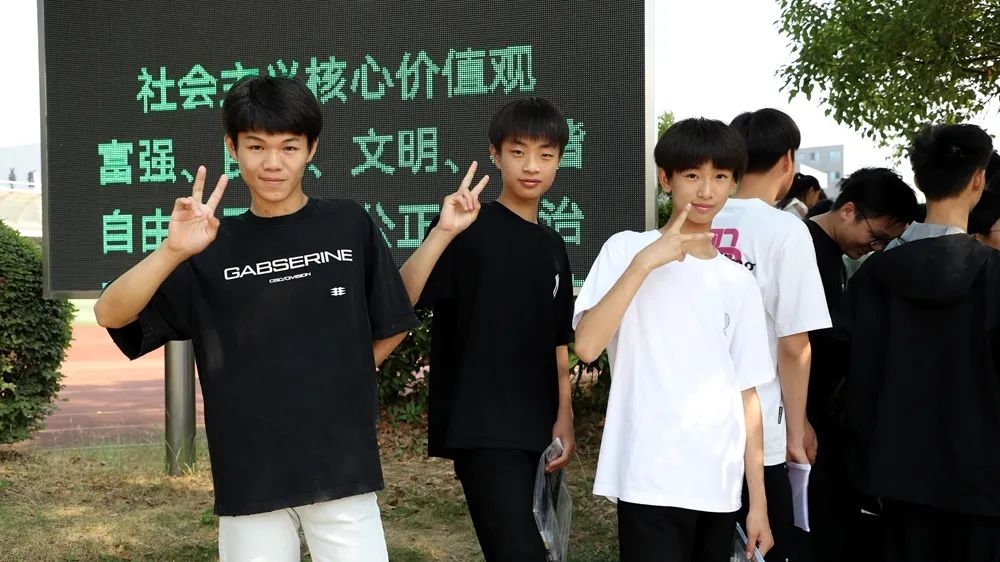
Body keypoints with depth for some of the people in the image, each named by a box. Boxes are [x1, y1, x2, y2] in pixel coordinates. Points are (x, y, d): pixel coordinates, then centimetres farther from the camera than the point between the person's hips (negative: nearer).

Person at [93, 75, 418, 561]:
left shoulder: (349, 225, 1)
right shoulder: (213, 248, 2)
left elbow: (390, 329, 11)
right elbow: (110, 314, -9)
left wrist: (338, 382, 6)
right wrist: (173, 252, -23)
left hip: (342, 467, -1)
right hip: (249, 475, 1)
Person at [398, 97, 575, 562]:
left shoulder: (553, 247, 12)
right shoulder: (469, 227, -8)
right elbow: (399, 301, -22)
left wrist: (564, 418, 8)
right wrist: (442, 233, -33)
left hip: (536, 429, 7)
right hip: (482, 428, -7)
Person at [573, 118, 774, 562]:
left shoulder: (739, 283, 11)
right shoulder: (627, 249, -1)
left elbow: (746, 394, 11)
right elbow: (586, 345, -15)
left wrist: (758, 500, 8)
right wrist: (644, 262, -18)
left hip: (721, 488, 5)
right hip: (650, 482, -4)